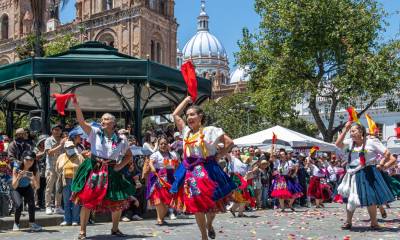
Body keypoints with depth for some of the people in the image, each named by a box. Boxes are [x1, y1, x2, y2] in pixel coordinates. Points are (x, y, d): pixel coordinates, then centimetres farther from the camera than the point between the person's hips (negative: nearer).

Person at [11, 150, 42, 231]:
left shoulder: (35, 170, -18)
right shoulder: (16, 169, -23)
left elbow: (37, 187, -18)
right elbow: (14, 186, -22)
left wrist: (33, 178, -37)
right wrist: (18, 177, -39)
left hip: (27, 188, 1)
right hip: (17, 189, -1)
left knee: (31, 202, -27)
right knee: (19, 205, -26)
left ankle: (32, 223, -12)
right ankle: (16, 224, -3)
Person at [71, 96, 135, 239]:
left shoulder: (121, 140, 2)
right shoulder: (95, 132, -2)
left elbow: (129, 155, 14)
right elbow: (81, 121, -14)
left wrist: (120, 166, -2)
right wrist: (76, 105, -25)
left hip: (111, 172, 2)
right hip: (94, 171, -2)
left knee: (118, 202, 5)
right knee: (87, 200, -3)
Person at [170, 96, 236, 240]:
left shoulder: (210, 131, -2)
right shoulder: (186, 131, 10)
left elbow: (230, 143, -3)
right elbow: (175, 114, 16)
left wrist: (217, 156, -6)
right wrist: (187, 100, 20)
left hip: (207, 170, -4)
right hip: (190, 171, 4)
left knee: (211, 202, -1)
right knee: (196, 205, 5)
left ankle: (209, 225, 32)